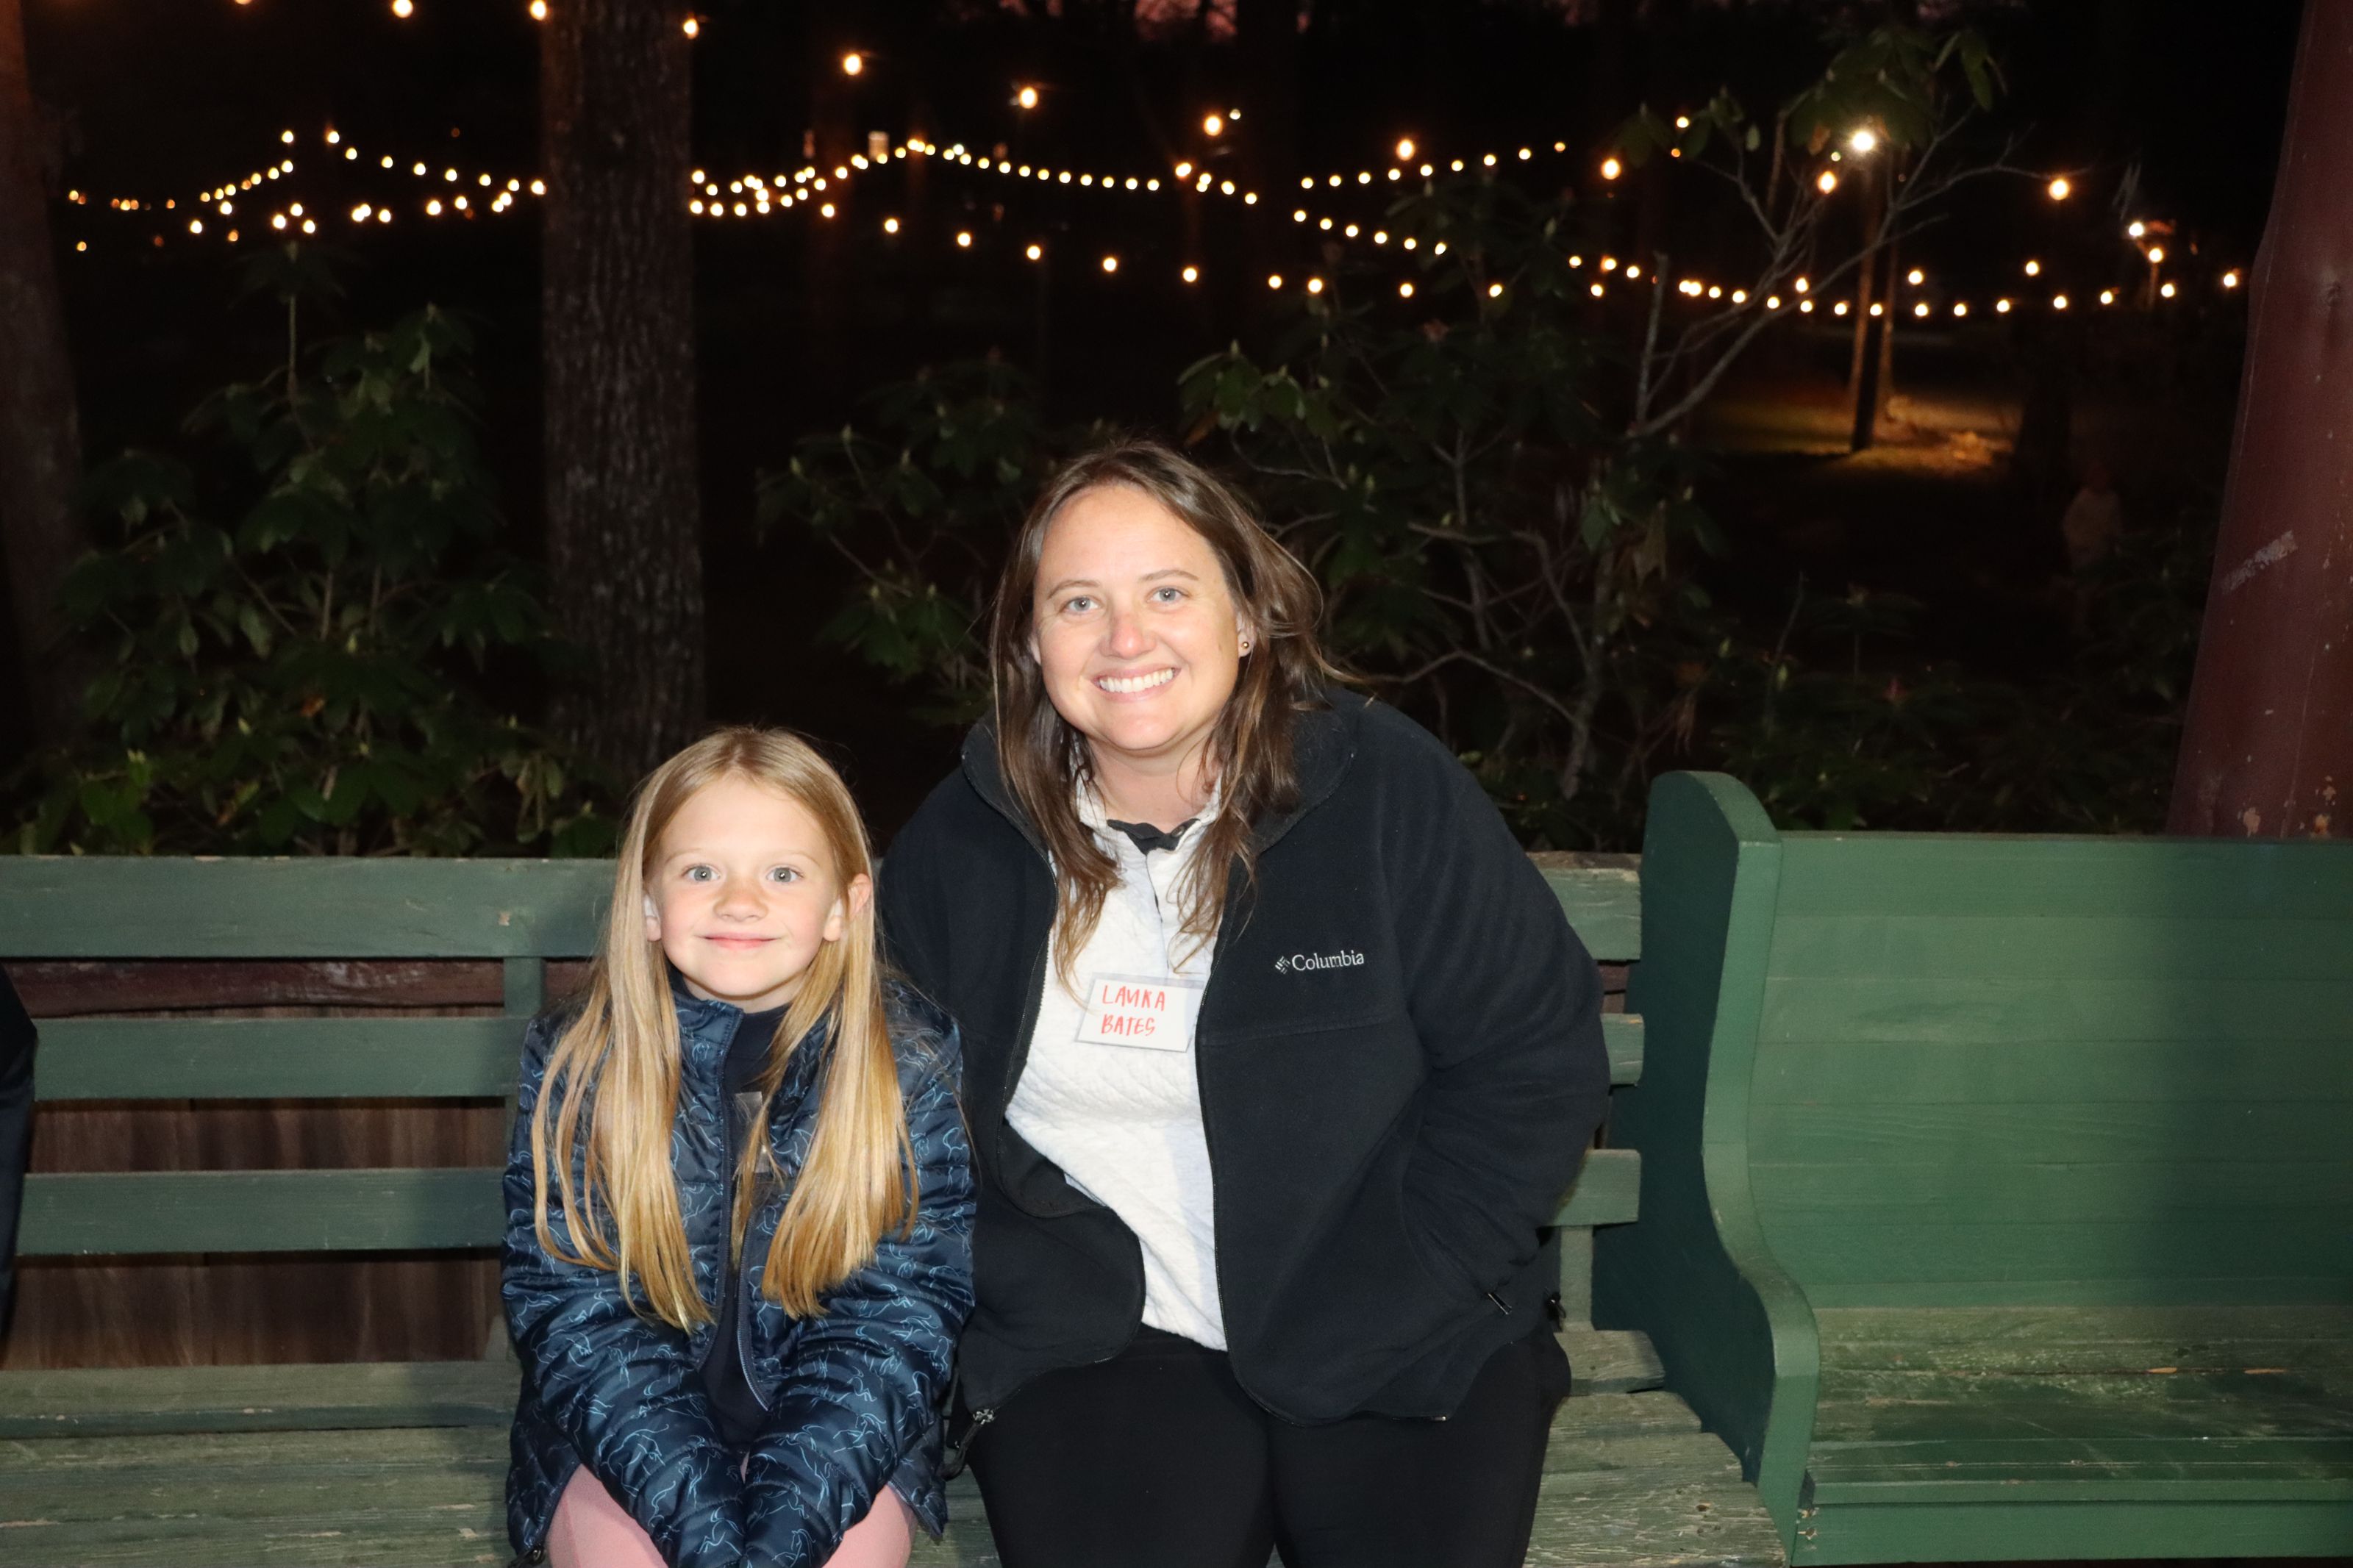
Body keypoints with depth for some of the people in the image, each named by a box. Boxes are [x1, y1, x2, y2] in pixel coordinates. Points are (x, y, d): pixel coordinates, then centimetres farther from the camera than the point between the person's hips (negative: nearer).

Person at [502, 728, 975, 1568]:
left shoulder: (913, 1064, -7)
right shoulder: (572, 1065, -5)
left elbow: (898, 1312, -9)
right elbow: (572, 1309, -8)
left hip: (840, 1439, 0)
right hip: (624, 1443, 1)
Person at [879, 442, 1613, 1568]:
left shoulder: (1390, 790, -6)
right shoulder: (960, 847, 2)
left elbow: (1537, 1055, -3)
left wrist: (1389, 1296, -10)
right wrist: (1035, 1282, -4)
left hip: (1399, 1341, 0)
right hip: (1101, 1341, 0)